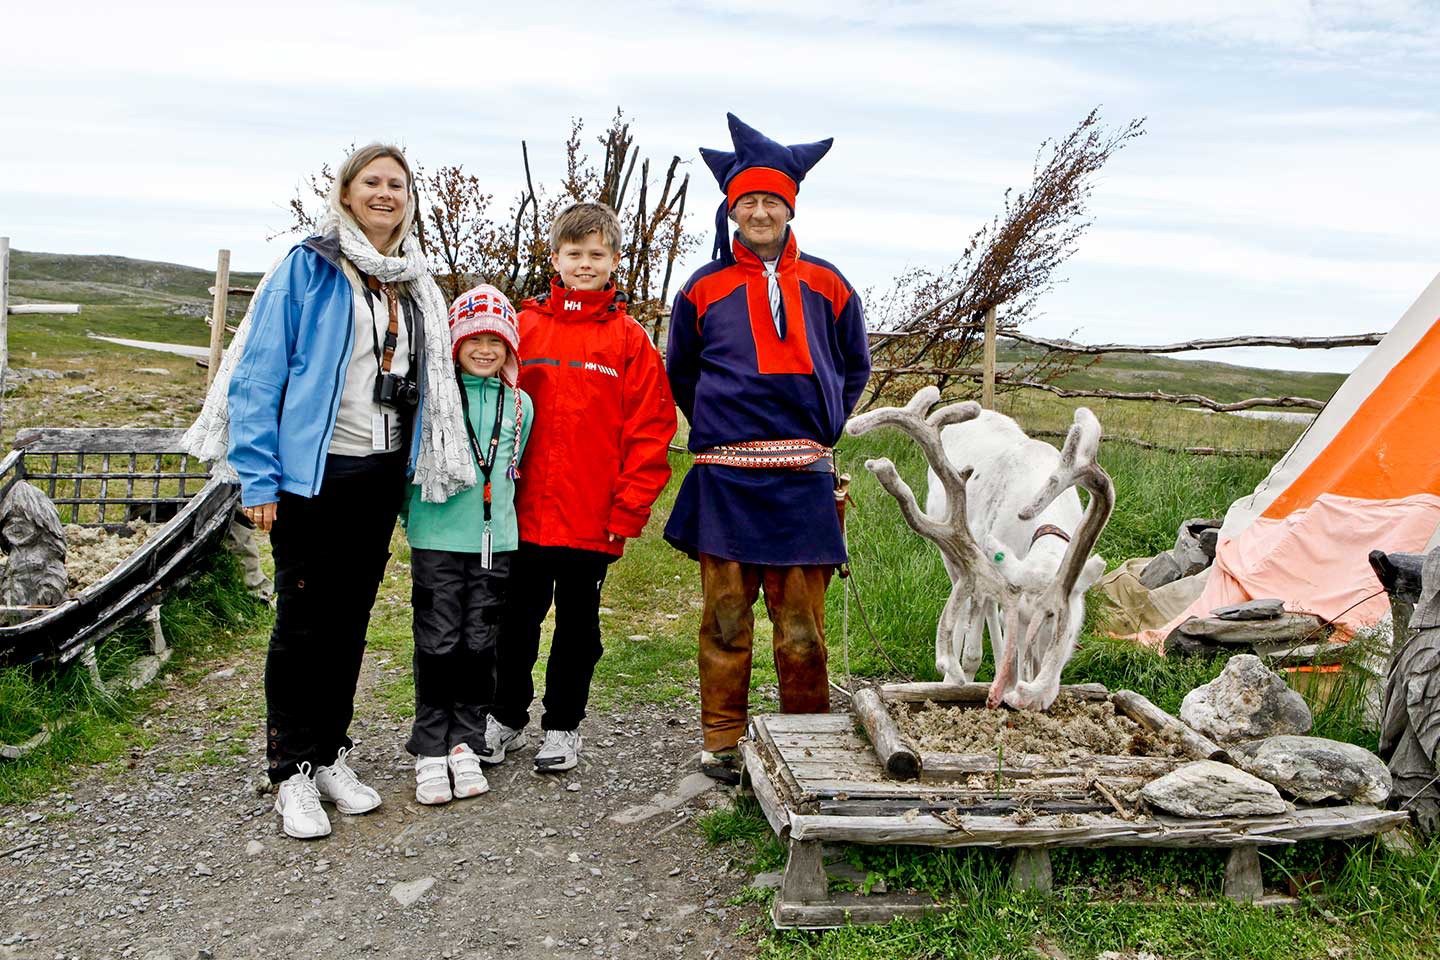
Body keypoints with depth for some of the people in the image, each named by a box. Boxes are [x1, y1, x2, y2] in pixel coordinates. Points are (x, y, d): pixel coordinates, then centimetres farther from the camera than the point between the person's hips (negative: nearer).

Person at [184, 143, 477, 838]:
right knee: (303, 620, 1)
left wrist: (422, 464, 7)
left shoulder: (415, 286, 11)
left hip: (381, 474, 5)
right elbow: (259, 372, -9)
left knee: (351, 618, 13)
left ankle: (331, 756, 26)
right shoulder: (307, 269, -6)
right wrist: (256, 477, -14)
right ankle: (293, 773, 14)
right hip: (313, 470, -5)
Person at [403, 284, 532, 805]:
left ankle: (465, 743, 18)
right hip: (437, 540, -3)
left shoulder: (520, 404, 8)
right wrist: (413, 514, 1)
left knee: (480, 645, 7)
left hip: (495, 540, 3)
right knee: (438, 644, 0)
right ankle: (431, 749, 11)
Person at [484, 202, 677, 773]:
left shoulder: (629, 340, -2)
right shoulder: (523, 326, 3)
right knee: (517, 623, 14)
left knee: (578, 626, 13)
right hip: (524, 516, 2)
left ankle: (562, 726, 29)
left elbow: (649, 431, -4)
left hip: (593, 522, -1)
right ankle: (507, 717, 34)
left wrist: (627, 512, -9)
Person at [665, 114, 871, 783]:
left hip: (803, 478, 1)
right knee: (726, 616, 3)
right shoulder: (703, 290, 6)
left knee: (801, 621, 3)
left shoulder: (827, 288, 9)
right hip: (724, 479, 0)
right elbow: (680, 374, 20)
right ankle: (721, 741, 16)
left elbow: (854, 367, 23)